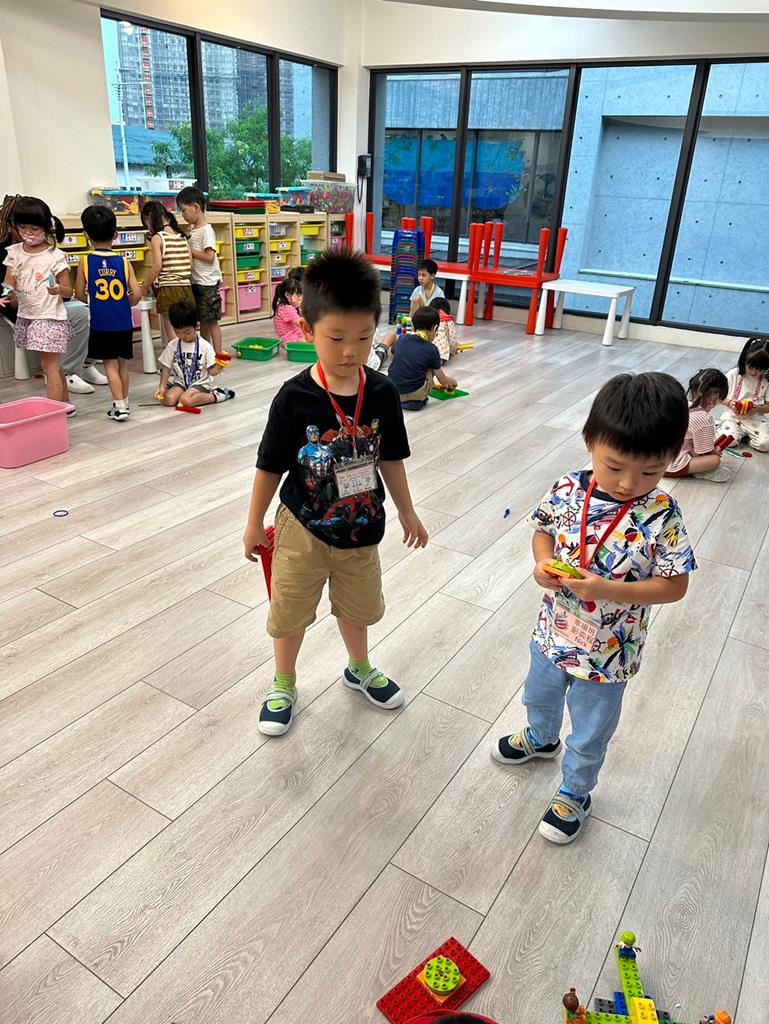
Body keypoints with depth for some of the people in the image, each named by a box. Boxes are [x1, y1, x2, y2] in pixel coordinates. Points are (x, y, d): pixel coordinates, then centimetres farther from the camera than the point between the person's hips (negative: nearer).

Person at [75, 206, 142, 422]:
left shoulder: (85, 262, -4)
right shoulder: (123, 262, -3)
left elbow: (79, 294, -2)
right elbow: (136, 294, -8)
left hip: (100, 323, -2)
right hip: (124, 322, 2)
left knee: (110, 364, 4)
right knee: (122, 363, 14)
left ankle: (119, 406, -2)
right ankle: (123, 402, 25)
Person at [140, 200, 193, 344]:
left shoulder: (157, 237, -5)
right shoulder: (182, 236, 11)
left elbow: (157, 266, -12)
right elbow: (190, 264, 8)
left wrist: (144, 287, -2)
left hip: (168, 289, -6)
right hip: (186, 289, 6)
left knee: (172, 335, -1)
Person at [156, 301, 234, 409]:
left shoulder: (205, 346, -10)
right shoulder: (172, 346, 0)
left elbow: (212, 371, -9)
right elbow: (166, 368, 5)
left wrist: (219, 366, -32)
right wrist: (162, 387, -7)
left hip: (200, 383, -4)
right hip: (180, 382, 4)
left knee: (185, 401, -32)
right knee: (169, 399, -24)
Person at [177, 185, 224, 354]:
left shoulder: (207, 230, -13)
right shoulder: (193, 230, 13)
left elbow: (209, 257, -20)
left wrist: (190, 251, -12)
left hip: (208, 283, -8)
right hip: (196, 282, 9)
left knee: (211, 321, -3)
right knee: (202, 321, 13)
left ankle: (218, 354, 4)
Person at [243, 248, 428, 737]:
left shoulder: (382, 392, -12)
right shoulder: (295, 398, -21)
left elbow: (390, 458, 1)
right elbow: (270, 467, -10)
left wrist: (407, 512, 9)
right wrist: (255, 523, -1)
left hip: (361, 528, 3)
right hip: (303, 529, -2)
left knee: (357, 606, 24)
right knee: (290, 612, 15)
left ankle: (360, 669, 51)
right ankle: (284, 684, 41)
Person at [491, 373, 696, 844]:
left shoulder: (662, 517, -24)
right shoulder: (568, 491, -16)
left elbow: (675, 586, -17)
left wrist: (607, 590, -30)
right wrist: (543, 564, -20)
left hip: (607, 652, -4)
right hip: (553, 632, 4)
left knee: (590, 735, 20)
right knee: (539, 696, 32)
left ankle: (575, 794, 49)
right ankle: (541, 739, 65)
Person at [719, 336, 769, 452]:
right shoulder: (734, 375, -5)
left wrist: (756, 410, -20)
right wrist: (729, 403, -19)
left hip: (756, 419, 1)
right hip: (733, 417, 0)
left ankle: (747, 433, 9)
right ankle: (741, 432, 8)